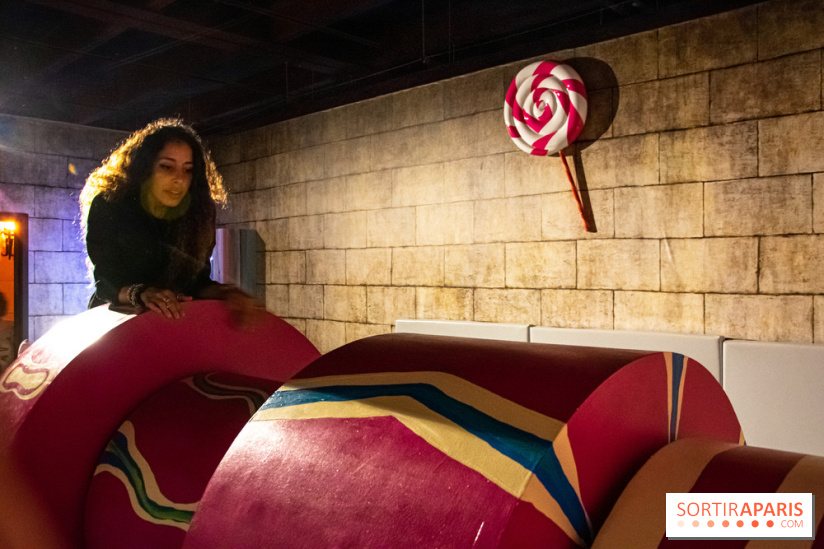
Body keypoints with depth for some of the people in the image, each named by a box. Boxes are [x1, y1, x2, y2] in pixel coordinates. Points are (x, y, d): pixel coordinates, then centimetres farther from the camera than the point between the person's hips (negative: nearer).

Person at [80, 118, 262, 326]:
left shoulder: (199, 212, -7)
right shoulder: (107, 208, -14)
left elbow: (196, 281, -5)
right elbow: (104, 283, -15)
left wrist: (223, 293, -27)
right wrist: (139, 293, -37)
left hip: (173, 318, 2)